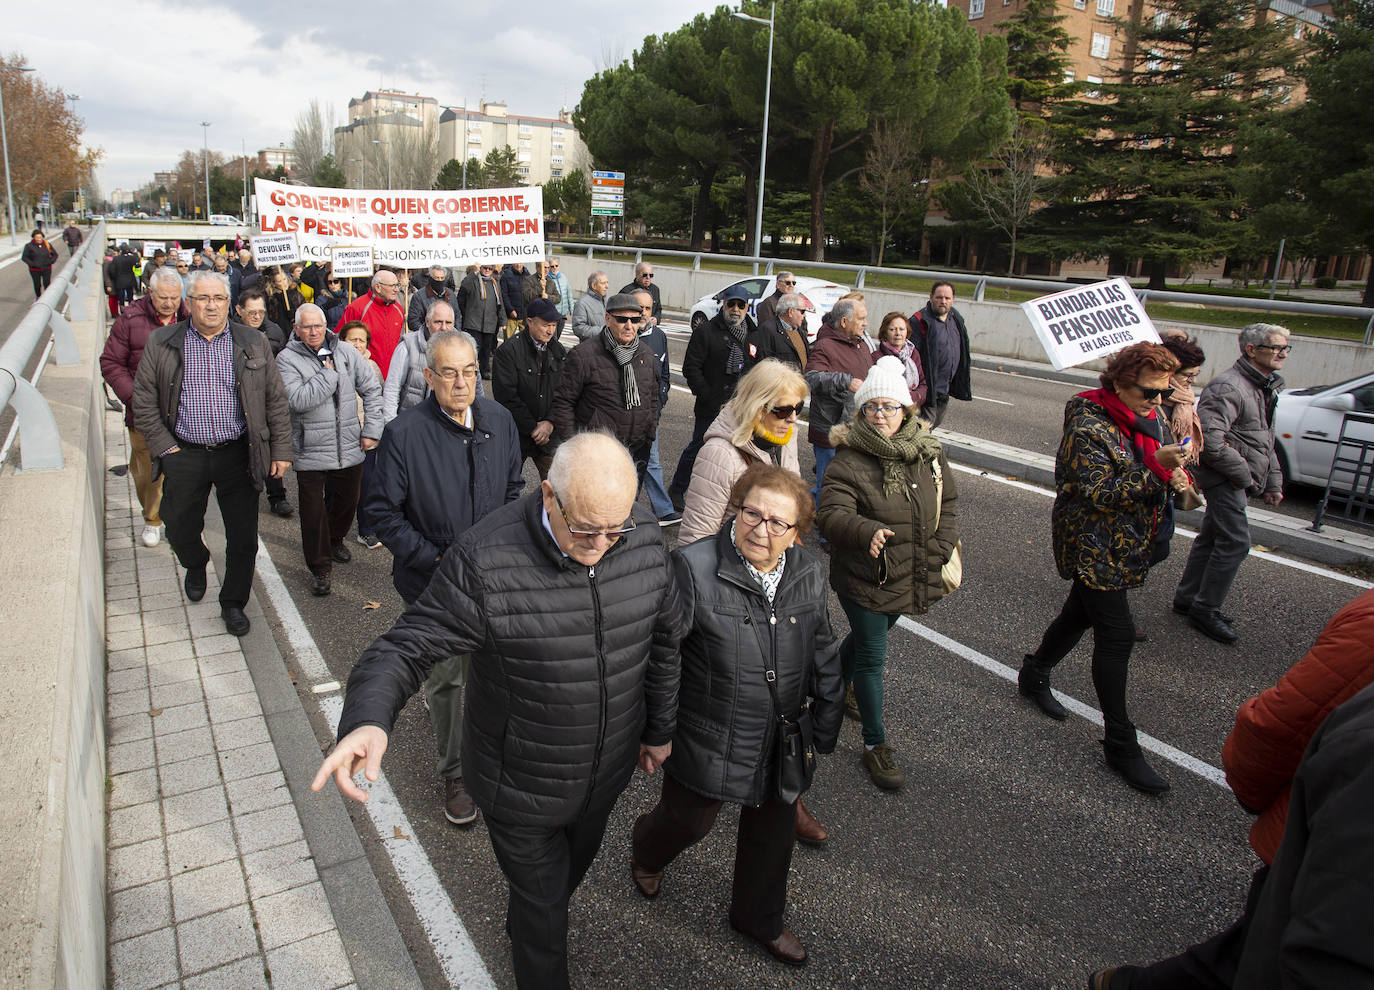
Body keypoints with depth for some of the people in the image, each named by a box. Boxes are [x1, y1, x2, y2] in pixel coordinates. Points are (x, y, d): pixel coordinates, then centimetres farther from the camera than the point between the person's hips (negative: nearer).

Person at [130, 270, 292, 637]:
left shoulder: (253, 343, 2)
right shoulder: (161, 343, 1)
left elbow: (276, 400, 3)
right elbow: (144, 401, 3)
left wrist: (281, 451, -1)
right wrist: (164, 447, -5)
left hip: (238, 453, 0)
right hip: (184, 456, 1)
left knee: (243, 537, 4)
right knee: (180, 530, 13)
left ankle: (233, 603, 24)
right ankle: (196, 566, 47)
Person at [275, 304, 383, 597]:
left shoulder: (345, 352, 5)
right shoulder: (287, 359, -6)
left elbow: (372, 388, 8)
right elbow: (298, 400, -21)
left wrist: (371, 429, 2)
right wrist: (329, 373, -14)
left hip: (349, 448, 4)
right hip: (310, 451, -4)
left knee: (347, 501, 19)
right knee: (314, 510, 3)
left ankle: (335, 540, 47)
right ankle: (320, 568, 17)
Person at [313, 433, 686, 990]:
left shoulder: (646, 547, -15)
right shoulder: (486, 562, -30)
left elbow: (663, 642, 0)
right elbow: (407, 647, -26)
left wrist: (659, 729, 11)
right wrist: (368, 720, -45)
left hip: (607, 772, 6)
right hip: (522, 786, -5)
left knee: (575, 867, 33)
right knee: (541, 905, 17)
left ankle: (527, 927, 66)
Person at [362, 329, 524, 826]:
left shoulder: (499, 419, -3)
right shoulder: (404, 432, -17)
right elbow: (382, 511, -11)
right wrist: (434, 561, -17)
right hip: (433, 580, -3)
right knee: (444, 680, 13)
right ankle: (454, 773, 34)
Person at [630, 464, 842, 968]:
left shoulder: (809, 575, -6)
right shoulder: (694, 568, -24)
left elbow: (822, 656, 7)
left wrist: (826, 726, 10)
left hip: (784, 746, 5)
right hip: (709, 744, -4)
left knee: (773, 830, 23)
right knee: (689, 821, 19)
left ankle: (759, 918, 52)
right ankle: (645, 851, 57)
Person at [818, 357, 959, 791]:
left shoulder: (929, 452, 0)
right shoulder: (849, 460, -17)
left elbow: (948, 502, 11)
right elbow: (832, 513, -27)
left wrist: (940, 550, -1)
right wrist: (869, 532, -45)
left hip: (910, 577, 6)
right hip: (865, 579, -5)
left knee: (868, 637, 26)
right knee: (872, 656, 2)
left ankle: (836, 684, 54)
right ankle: (875, 744, 16)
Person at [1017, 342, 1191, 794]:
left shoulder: (1153, 419, 5)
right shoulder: (1089, 427, -20)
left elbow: (1169, 464, 17)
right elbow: (1100, 493, -26)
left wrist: (1178, 477, -7)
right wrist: (1157, 468, -32)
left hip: (1127, 545, 8)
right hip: (1093, 548, -8)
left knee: (1083, 612, 21)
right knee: (1117, 635, -7)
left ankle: (1034, 673, 44)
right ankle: (1120, 745, 3)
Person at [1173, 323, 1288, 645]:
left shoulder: (1268, 386, 16)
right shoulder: (1228, 386, -19)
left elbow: (1265, 440, 25)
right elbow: (1209, 439, -27)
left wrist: (1273, 481, 19)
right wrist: (1242, 474, -19)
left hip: (1237, 480, 10)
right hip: (1223, 479, -10)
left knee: (1211, 538, 15)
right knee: (1235, 542, -10)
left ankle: (1187, 598, 26)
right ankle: (1205, 610, 1)